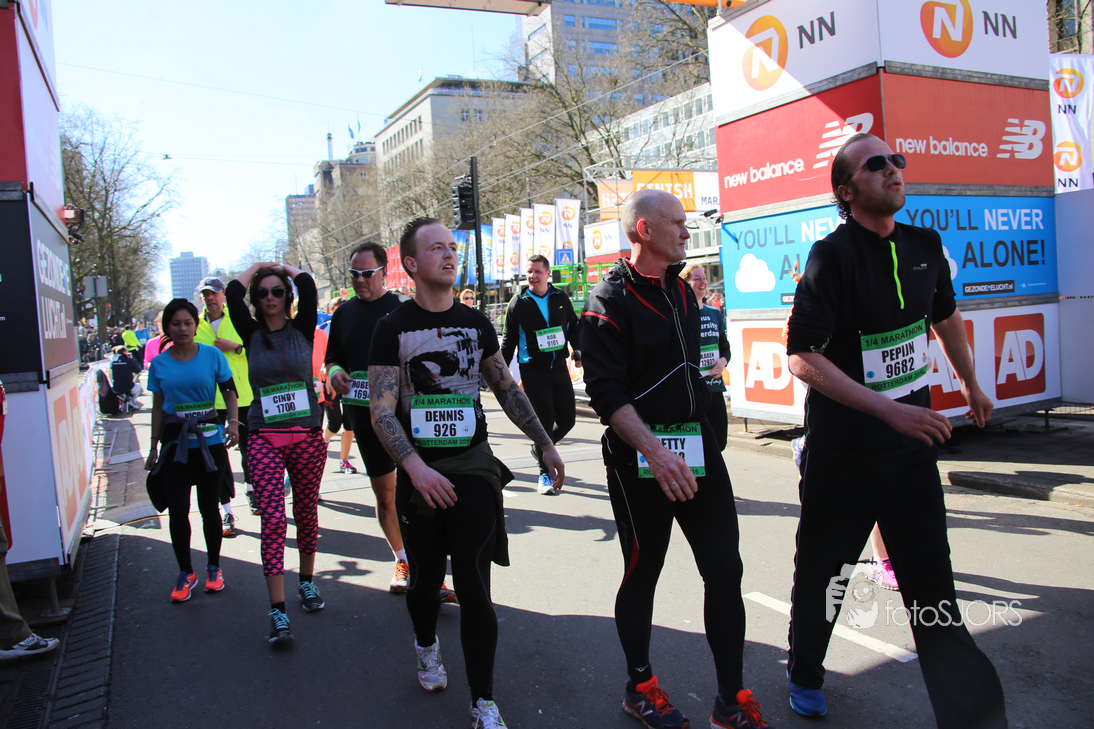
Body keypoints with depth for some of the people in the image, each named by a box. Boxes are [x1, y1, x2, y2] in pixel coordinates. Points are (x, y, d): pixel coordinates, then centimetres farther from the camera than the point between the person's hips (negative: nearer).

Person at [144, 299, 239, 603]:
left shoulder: (212, 355, -2)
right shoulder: (159, 364, 3)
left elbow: (229, 392, 3)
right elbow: (158, 407, 10)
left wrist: (233, 423, -14)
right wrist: (153, 447, 12)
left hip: (210, 442, -1)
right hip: (174, 444, 1)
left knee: (209, 508, 7)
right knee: (177, 510, -2)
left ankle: (214, 568, 25)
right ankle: (185, 572, 17)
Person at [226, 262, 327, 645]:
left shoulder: (302, 329, 5)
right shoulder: (252, 334, 6)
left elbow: (307, 286, -8)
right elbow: (232, 292, -6)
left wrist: (284, 267, 11)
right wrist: (257, 267, 11)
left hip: (307, 436, 1)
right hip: (264, 438, -1)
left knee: (306, 513, 11)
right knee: (272, 520, -8)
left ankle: (307, 582, 32)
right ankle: (277, 610, -4)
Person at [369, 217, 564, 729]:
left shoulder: (475, 323, 6)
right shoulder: (393, 328, -4)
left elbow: (507, 389, 15)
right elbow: (381, 411, -10)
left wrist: (545, 444, 13)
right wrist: (415, 467, -23)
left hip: (474, 467, 1)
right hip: (419, 473, -1)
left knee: (475, 588, -2)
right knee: (425, 579, 13)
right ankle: (427, 646, 46)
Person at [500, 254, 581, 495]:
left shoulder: (561, 298, 8)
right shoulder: (518, 303, 1)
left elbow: (573, 327, 19)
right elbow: (509, 340, 5)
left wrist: (577, 349, 2)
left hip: (559, 366, 4)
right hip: (533, 370, -4)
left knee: (568, 419, 4)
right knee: (545, 421, -5)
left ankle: (541, 449, 32)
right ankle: (545, 475, 10)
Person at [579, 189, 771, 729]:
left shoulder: (682, 291, 14)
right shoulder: (610, 300, -9)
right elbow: (606, 391, -17)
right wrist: (654, 452, -25)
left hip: (697, 445, 7)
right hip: (639, 456, -6)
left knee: (725, 568, 5)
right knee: (642, 573, 7)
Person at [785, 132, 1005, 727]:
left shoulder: (925, 246, 4)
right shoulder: (833, 255, -15)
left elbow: (946, 316, 23)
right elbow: (803, 357, -23)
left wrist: (971, 384, 32)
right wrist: (891, 410, -28)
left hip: (913, 437, 5)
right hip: (843, 446, -4)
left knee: (932, 584, 6)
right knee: (823, 570, 12)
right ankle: (804, 675, 36)